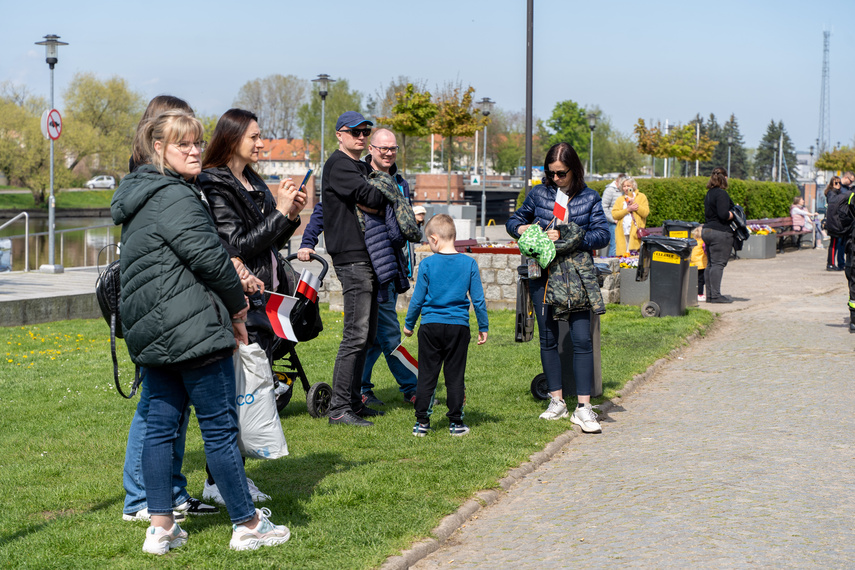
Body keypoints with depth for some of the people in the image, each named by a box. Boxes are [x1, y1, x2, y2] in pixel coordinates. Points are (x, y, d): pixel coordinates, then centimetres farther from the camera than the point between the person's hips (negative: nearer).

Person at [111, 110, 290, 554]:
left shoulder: (139, 198, 18)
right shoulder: (174, 197, -15)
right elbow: (209, 258, -18)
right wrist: (238, 309, -3)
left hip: (149, 332, 10)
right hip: (192, 331, -10)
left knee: (160, 423, 11)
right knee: (220, 426, -2)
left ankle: (160, 526, 13)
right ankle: (247, 525, 5)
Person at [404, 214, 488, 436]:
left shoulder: (427, 264, -5)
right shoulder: (469, 263, -1)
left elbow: (417, 299, 1)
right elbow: (478, 299, 2)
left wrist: (409, 324, 14)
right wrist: (483, 327, 11)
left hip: (431, 326, -1)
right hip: (459, 327, 1)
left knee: (426, 376, 6)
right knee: (455, 376, 7)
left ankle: (422, 422, 8)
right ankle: (455, 422, 9)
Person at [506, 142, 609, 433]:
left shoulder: (589, 198, 4)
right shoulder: (539, 194, 7)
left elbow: (602, 234, -1)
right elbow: (514, 220, 18)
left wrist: (567, 238, -13)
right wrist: (521, 229, -6)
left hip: (577, 276, -2)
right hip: (544, 274, 2)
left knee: (582, 340, -8)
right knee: (548, 339, 6)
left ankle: (583, 407, -6)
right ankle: (557, 401, 18)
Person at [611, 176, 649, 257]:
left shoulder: (641, 197, 13)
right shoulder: (620, 199, 19)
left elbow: (646, 213, -2)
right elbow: (614, 214, 3)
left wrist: (634, 203, -6)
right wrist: (628, 209, -7)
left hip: (635, 231, -3)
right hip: (622, 232, 3)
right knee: (622, 255, -5)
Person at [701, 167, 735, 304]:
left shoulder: (709, 193, 14)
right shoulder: (721, 194, -14)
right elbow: (723, 215, -23)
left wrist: (731, 211, 17)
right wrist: (735, 214, -5)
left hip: (707, 230, 9)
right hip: (720, 233, -9)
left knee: (711, 264, 11)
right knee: (718, 263, -7)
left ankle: (710, 295, 14)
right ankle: (715, 295, -7)